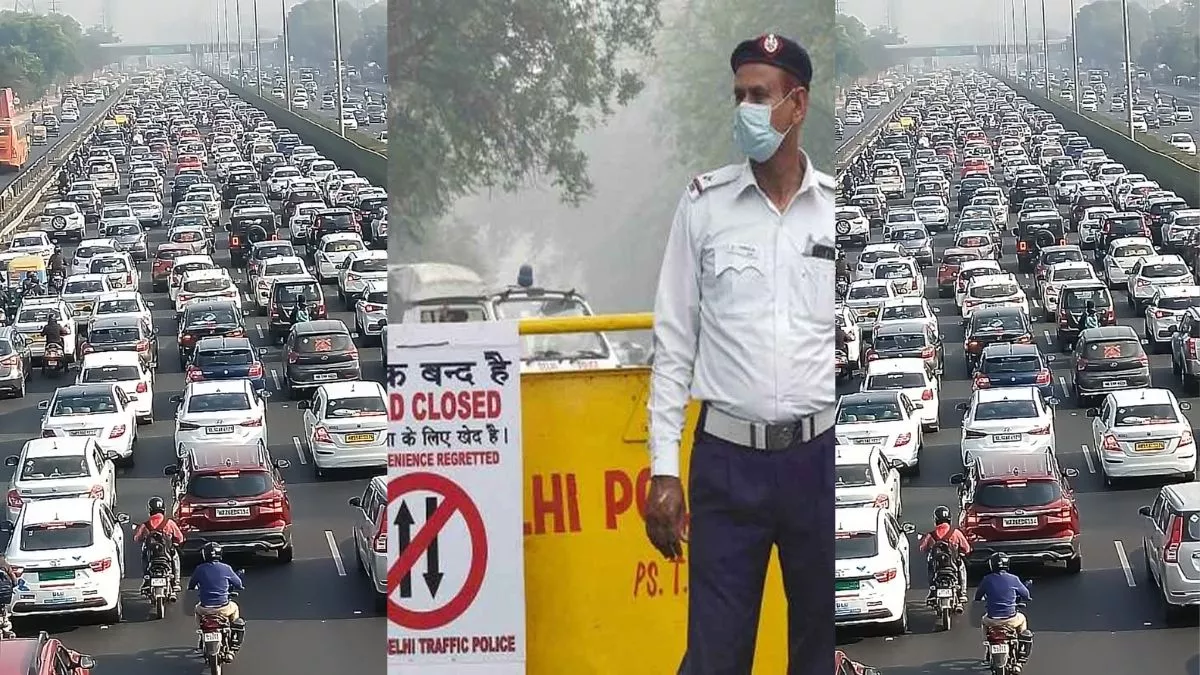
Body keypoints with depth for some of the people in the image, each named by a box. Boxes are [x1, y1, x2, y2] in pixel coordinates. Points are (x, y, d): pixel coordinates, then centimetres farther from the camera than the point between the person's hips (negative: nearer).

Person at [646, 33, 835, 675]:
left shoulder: (837, 206, 3)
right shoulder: (705, 203, 2)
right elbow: (675, 342, 4)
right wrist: (664, 470, -1)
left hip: (820, 456, 1)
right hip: (727, 459, -1)